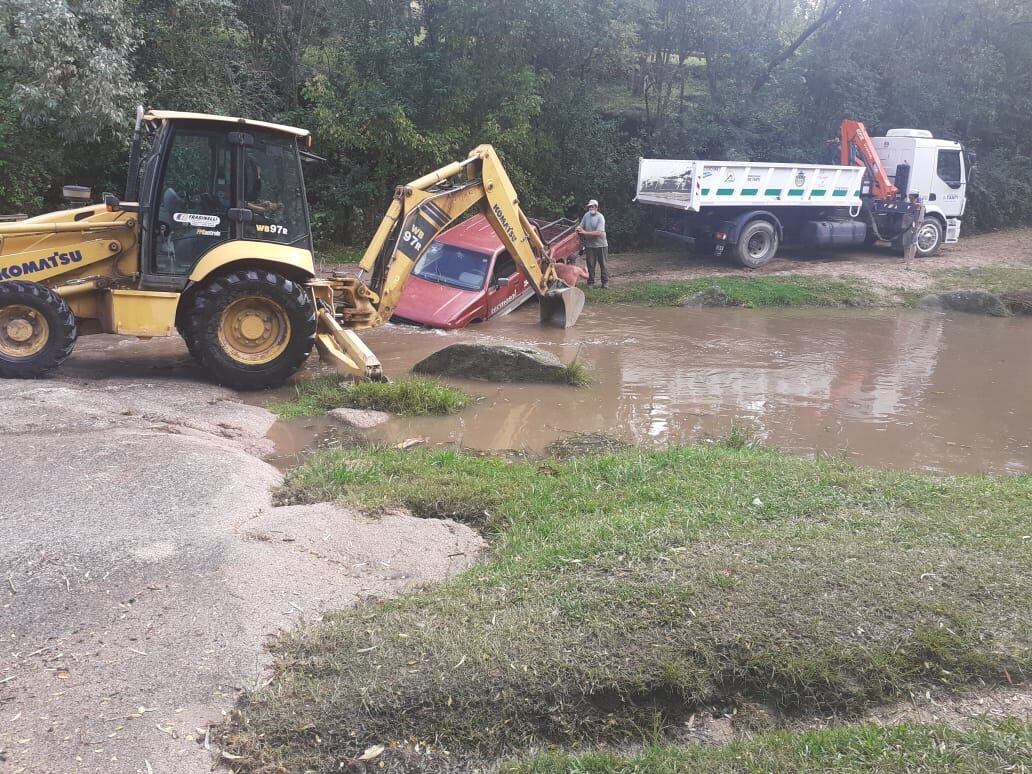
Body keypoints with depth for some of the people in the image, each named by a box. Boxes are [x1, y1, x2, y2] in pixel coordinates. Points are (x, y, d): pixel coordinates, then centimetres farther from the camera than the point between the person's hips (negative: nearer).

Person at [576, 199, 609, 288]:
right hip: (589, 245, 4)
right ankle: (590, 282, 13)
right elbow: (581, 226, 12)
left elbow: (599, 233, -22)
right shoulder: (586, 215, 4)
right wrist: (579, 228, -13)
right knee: (590, 264, 5)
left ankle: (605, 282, 14)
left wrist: (585, 232, -24)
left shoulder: (600, 217, -13)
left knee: (603, 264, 5)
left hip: (601, 245, -4)